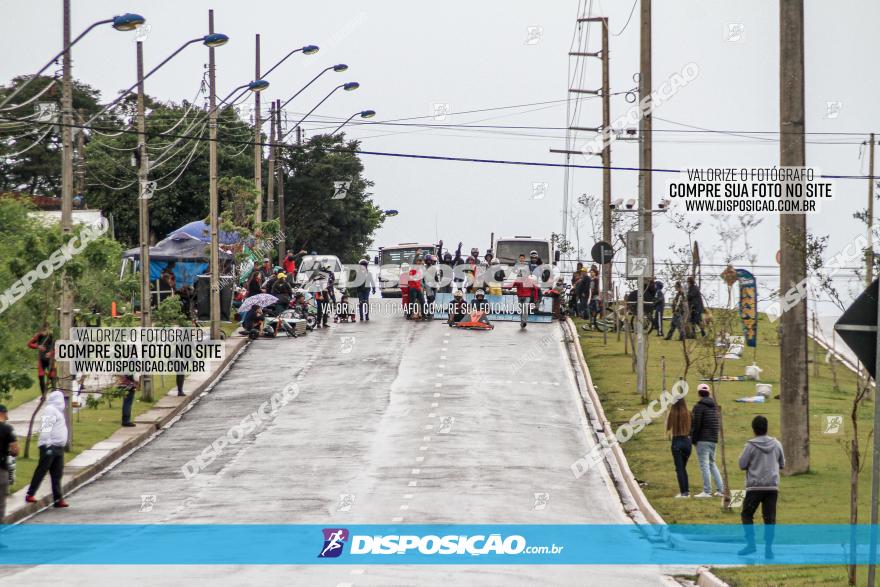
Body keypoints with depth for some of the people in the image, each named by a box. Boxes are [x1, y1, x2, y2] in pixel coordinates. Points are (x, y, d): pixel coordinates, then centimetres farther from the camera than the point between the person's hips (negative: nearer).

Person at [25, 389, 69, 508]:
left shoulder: (57, 411, 20)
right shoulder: (50, 410, -9)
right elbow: (46, 427, -17)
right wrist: (47, 444, -23)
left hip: (58, 448, 10)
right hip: (50, 446, -10)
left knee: (57, 475, 7)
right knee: (41, 471, -6)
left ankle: (58, 498, 8)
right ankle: (30, 494, -1)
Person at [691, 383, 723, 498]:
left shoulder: (699, 406, -10)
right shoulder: (714, 406, 14)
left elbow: (696, 424, -14)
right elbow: (717, 423, 16)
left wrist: (693, 439, -8)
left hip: (703, 440, -8)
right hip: (713, 439, 8)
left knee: (704, 465, -6)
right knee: (712, 463, 17)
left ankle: (707, 491, -8)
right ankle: (720, 489, 12)